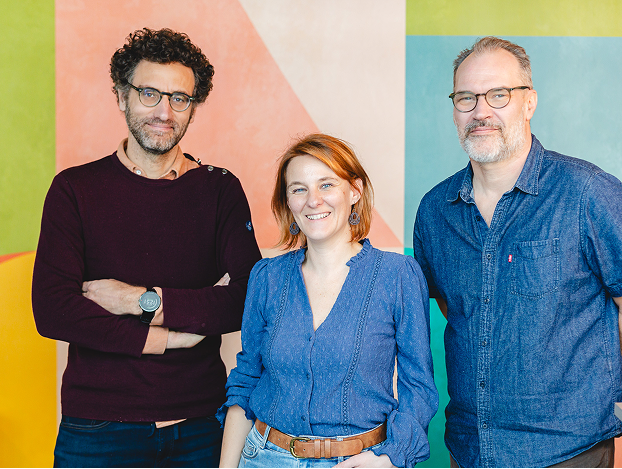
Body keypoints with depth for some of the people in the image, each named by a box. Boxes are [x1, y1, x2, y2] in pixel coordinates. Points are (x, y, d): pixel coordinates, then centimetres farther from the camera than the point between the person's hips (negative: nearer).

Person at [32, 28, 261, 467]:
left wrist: (145, 302, -15)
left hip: (200, 426, 2)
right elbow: (52, 311, -13)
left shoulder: (220, 190, 3)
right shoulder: (75, 189, -2)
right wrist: (167, 336, -14)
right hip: (98, 428, -1)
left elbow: (250, 299, -8)